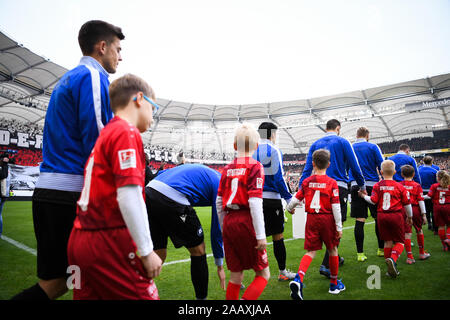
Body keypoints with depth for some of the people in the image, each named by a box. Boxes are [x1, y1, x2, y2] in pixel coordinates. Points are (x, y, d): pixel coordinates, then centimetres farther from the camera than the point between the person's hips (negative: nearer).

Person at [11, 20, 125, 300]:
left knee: (54, 283, 14)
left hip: (47, 190, 9)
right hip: (73, 192, -9)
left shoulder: (67, 80, 23)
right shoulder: (93, 76, -7)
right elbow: (96, 138, -15)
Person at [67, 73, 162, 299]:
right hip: (108, 242, -9)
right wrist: (147, 251, -15)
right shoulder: (127, 132, -11)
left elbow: (105, 193, 14)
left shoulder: (105, 133, 15)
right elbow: (129, 196, -20)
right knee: (144, 294, 2)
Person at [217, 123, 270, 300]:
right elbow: (254, 202, -14)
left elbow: (219, 202, 9)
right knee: (263, 273, 9)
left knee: (236, 274, 16)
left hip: (229, 222, 5)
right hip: (246, 222, -5)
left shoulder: (227, 168, 10)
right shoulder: (255, 166, -5)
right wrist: (260, 235, -13)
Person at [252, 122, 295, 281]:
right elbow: (278, 178, -12)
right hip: (271, 199, -5)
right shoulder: (274, 151, -7)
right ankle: (282, 272, 25)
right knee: (278, 236, 10)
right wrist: (289, 199, -7)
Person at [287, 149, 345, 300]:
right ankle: (334, 283, 31)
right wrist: (339, 227, -3)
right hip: (327, 219, -2)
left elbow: (297, 198, 5)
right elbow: (335, 206, -9)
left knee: (311, 251, 6)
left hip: (311, 219, 2)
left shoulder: (307, 181, 0)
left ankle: (298, 279, -17)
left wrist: (290, 208, 27)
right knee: (332, 249, 17)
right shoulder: (332, 183, -7)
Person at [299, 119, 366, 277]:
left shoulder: (315, 144, 12)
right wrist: (362, 186, 13)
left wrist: (301, 189, 5)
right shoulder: (342, 142, 2)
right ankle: (326, 265, -9)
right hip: (339, 186, -4)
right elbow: (354, 166, 2)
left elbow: (307, 168, 6)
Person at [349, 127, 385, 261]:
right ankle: (381, 249, 23)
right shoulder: (373, 147, 1)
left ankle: (360, 253, 1)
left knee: (359, 220, 1)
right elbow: (382, 167, -2)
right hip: (372, 185, -2)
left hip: (355, 186, 2)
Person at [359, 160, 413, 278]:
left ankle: (391, 269, 17)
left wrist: (364, 196, 13)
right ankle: (392, 259, -19)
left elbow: (373, 200, -6)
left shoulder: (377, 186, -2)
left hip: (382, 216, 2)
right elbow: (406, 203, 4)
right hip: (396, 215, -2)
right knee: (400, 241, 9)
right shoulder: (400, 186, -3)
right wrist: (410, 217, 18)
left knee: (388, 241, 12)